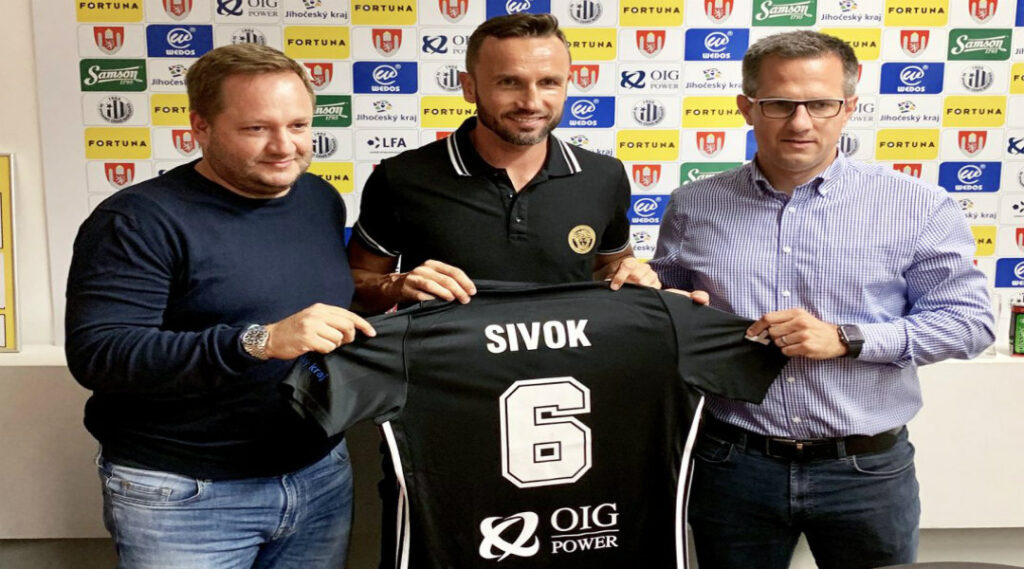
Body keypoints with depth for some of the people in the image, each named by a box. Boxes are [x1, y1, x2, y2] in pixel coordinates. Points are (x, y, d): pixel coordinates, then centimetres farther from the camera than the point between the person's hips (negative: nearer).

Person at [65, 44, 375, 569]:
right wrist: (258, 342, -32)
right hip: (182, 495, -5)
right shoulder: (140, 220, -13)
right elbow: (97, 354, -22)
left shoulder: (322, 199, 7)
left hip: (321, 476, 6)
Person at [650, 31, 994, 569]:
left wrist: (847, 339, -16)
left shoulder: (917, 206, -3)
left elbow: (968, 319, -4)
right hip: (732, 462, 1)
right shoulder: (692, 206, 3)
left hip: (865, 469, -1)